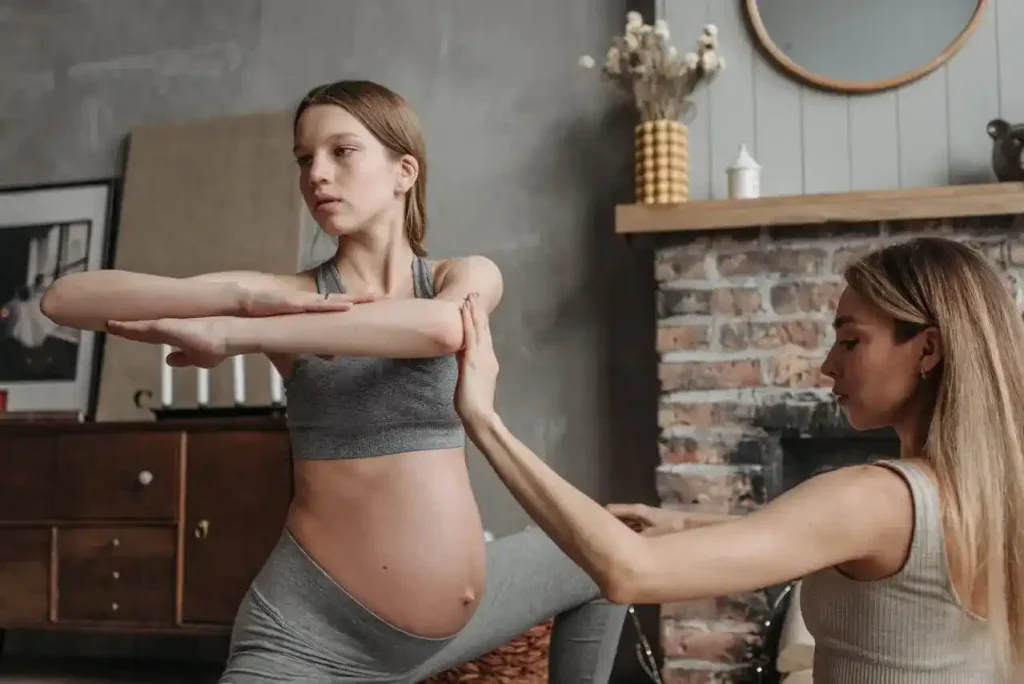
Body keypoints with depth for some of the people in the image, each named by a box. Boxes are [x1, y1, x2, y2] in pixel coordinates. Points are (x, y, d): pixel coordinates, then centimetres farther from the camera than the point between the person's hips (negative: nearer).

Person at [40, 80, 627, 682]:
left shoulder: (467, 276, 1)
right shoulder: (288, 295, -4)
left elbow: (441, 327, -26)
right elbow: (65, 299, -12)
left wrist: (228, 333, -26)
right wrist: (243, 297, -26)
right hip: (312, 630, -3)